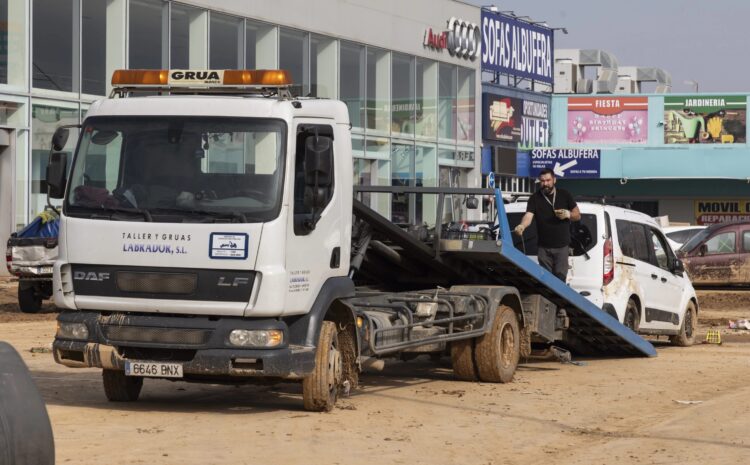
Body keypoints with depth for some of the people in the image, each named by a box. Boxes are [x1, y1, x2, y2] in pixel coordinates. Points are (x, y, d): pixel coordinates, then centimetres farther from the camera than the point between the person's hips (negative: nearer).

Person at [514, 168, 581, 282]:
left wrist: (568, 214, -13)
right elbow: (528, 215, -15)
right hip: (544, 247, 0)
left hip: (561, 246, 0)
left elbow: (578, 215, 11)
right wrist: (522, 226, -38)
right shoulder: (535, 198, 0)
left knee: (560, 278, -7)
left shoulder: (564, 195, 5)